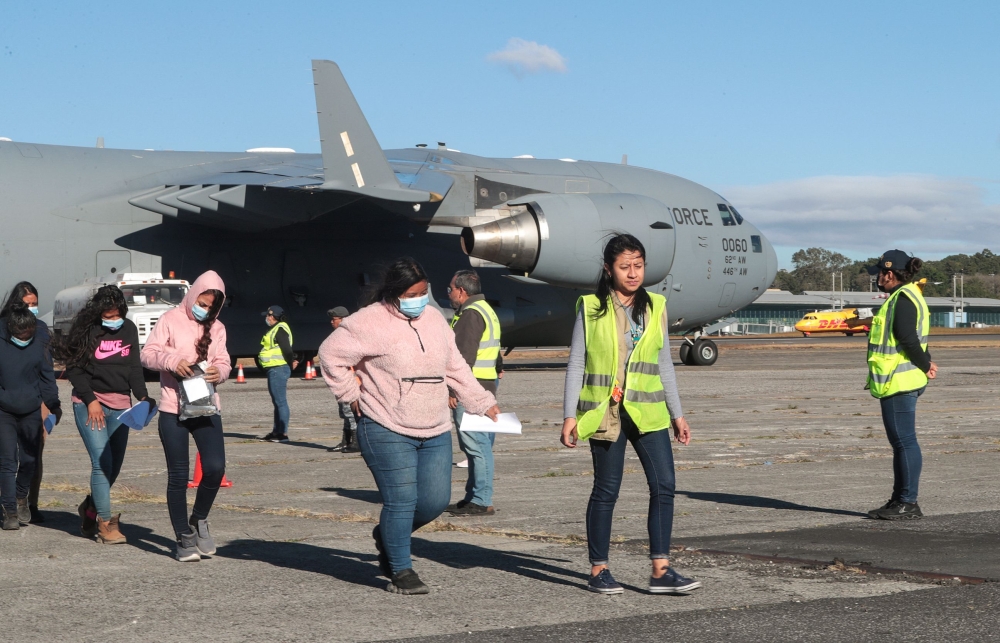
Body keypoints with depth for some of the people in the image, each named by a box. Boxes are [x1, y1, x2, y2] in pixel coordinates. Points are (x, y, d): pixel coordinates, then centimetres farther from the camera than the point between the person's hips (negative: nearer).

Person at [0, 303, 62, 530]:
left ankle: (21, 499, 34)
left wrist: (54, 405, 8)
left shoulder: (38, 345, -4)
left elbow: (47, 376, 7)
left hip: (31, 412, 3)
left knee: (29, 460, 10)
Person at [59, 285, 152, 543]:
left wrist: (143, 396, -5)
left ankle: (90, 507, 31)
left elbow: (135, 367, 10)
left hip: (120, 405, 5)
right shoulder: (86, 329, -6)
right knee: (101, 462, -13)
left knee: (115, 464, 7)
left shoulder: (129, 329, 7)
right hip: (90, 403, -5)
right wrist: (90, 400, -12)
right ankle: (105, 522, -8)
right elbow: (74, 368, -5)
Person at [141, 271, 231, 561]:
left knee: (215, 467, -11)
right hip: (173, 409, -3)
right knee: (178, 476, 1)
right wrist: (171, 360, -23)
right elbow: (148, 353, -4)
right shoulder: (171, 320, 0)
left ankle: (199, 520, 15)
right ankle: (184, 538, 12)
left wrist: (219, 371, -14)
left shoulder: (217, 328, 14)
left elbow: (223, 362, 10)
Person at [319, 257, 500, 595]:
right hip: (388, 432, -7)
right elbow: (331, 352, -6)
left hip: (435, 432, 7)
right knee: (402, 501, -8)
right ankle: (401, 571, 7)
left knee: (436, 500, 5)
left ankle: (387, 535, 31)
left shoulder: (434, 319, 13)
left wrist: (482, 402, 18)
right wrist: (350, 392, -5)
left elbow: (455, 367, 21)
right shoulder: (370, 322, -9)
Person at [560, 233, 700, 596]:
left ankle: (661, 571, -2)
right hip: (605, 412, -3)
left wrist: (677, 414, 14)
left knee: (664, 485, -6)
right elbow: (576, 365, 0)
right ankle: (599, 570, 14)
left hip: (648, 412, 3)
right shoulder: (591, 308, 0)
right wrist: (570, 415, -6)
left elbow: (664, 364, 15)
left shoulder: (655, 307, 10)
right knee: (606, 490, 3)